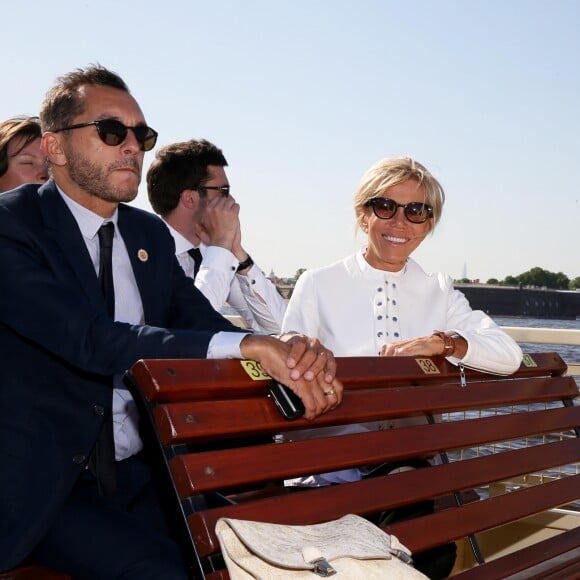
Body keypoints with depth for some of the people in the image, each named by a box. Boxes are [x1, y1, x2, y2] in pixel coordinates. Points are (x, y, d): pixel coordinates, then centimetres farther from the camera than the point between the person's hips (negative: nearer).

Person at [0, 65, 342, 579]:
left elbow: (206, 325, 4)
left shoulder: (151, 235, 11)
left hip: (140, 473, 6)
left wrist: (291, 351, -19)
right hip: (44, 482, -5)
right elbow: (93, 340, -25)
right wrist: (249, 345, -34)